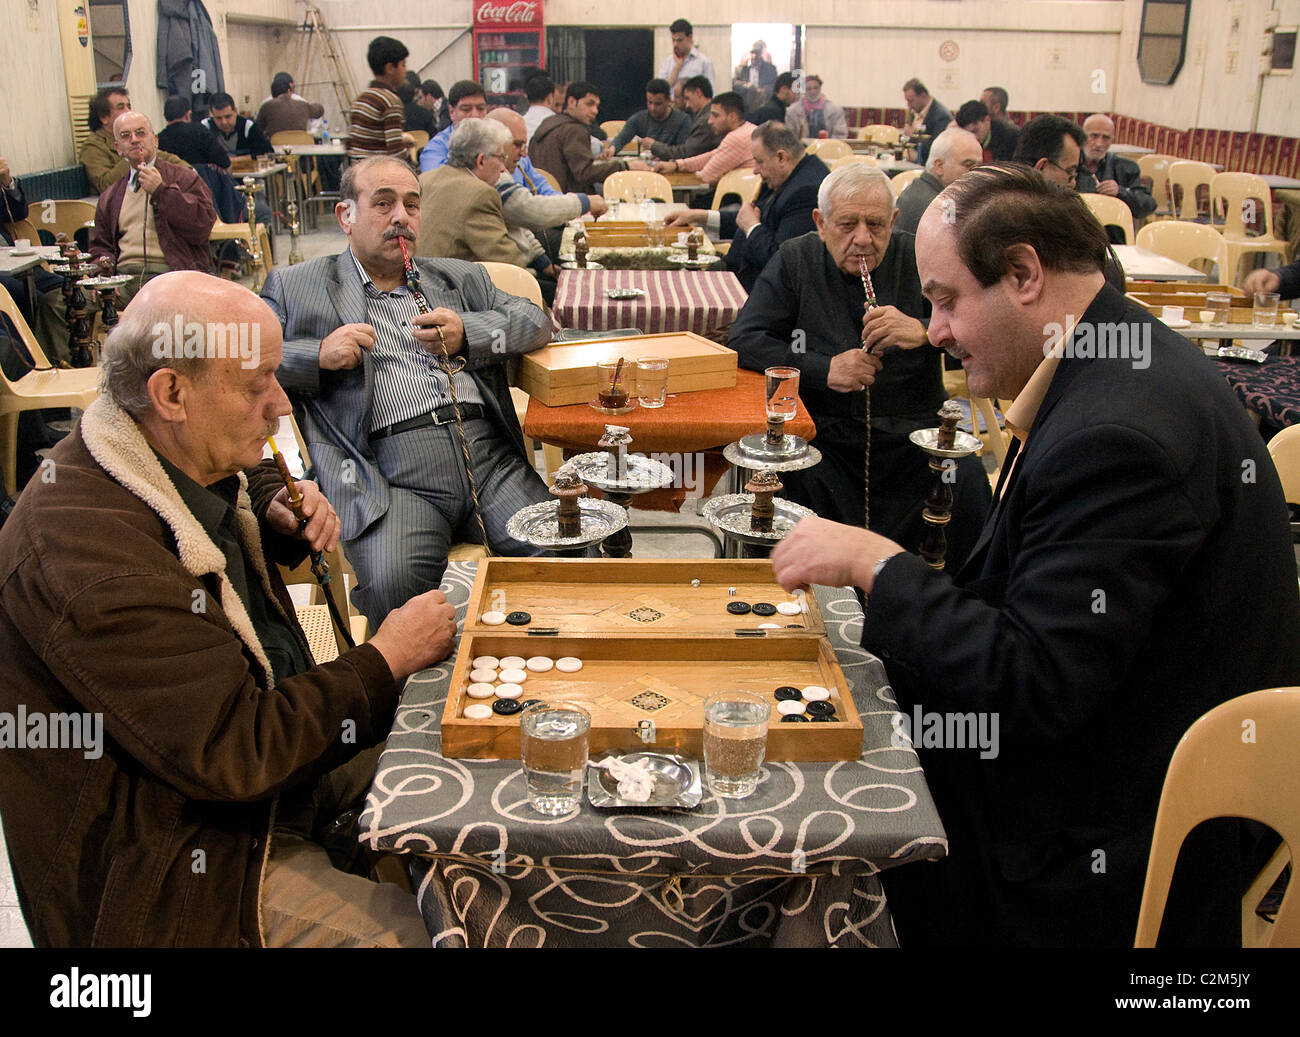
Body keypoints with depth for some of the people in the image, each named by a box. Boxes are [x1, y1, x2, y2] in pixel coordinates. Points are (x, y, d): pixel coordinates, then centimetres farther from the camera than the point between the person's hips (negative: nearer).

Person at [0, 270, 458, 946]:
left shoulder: (182, 460, -3)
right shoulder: (88, 553, -33)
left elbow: (251, 482, 24)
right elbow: (236, 753, -31)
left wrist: (279, 510, 0)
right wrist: (386, 660, -22)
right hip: (182, 868, -9)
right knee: (408, 927, -15)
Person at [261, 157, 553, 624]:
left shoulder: (459, 278, 28)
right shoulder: (296, 286, 19)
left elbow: (535, 320, 19)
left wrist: (466, 334, 0)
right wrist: (319, 355, -4)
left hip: (489, 454, 3)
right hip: (392, 475, -3)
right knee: (394, 584, -34)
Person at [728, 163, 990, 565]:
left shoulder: (918, 259, 6)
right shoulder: (796, 260, 7)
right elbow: (743, 340, -1)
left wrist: (923, 332, -25)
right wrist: (824, 369, -14)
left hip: (911, 433, 1)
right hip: (823, 433, 0)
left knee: (968, 480, -28)